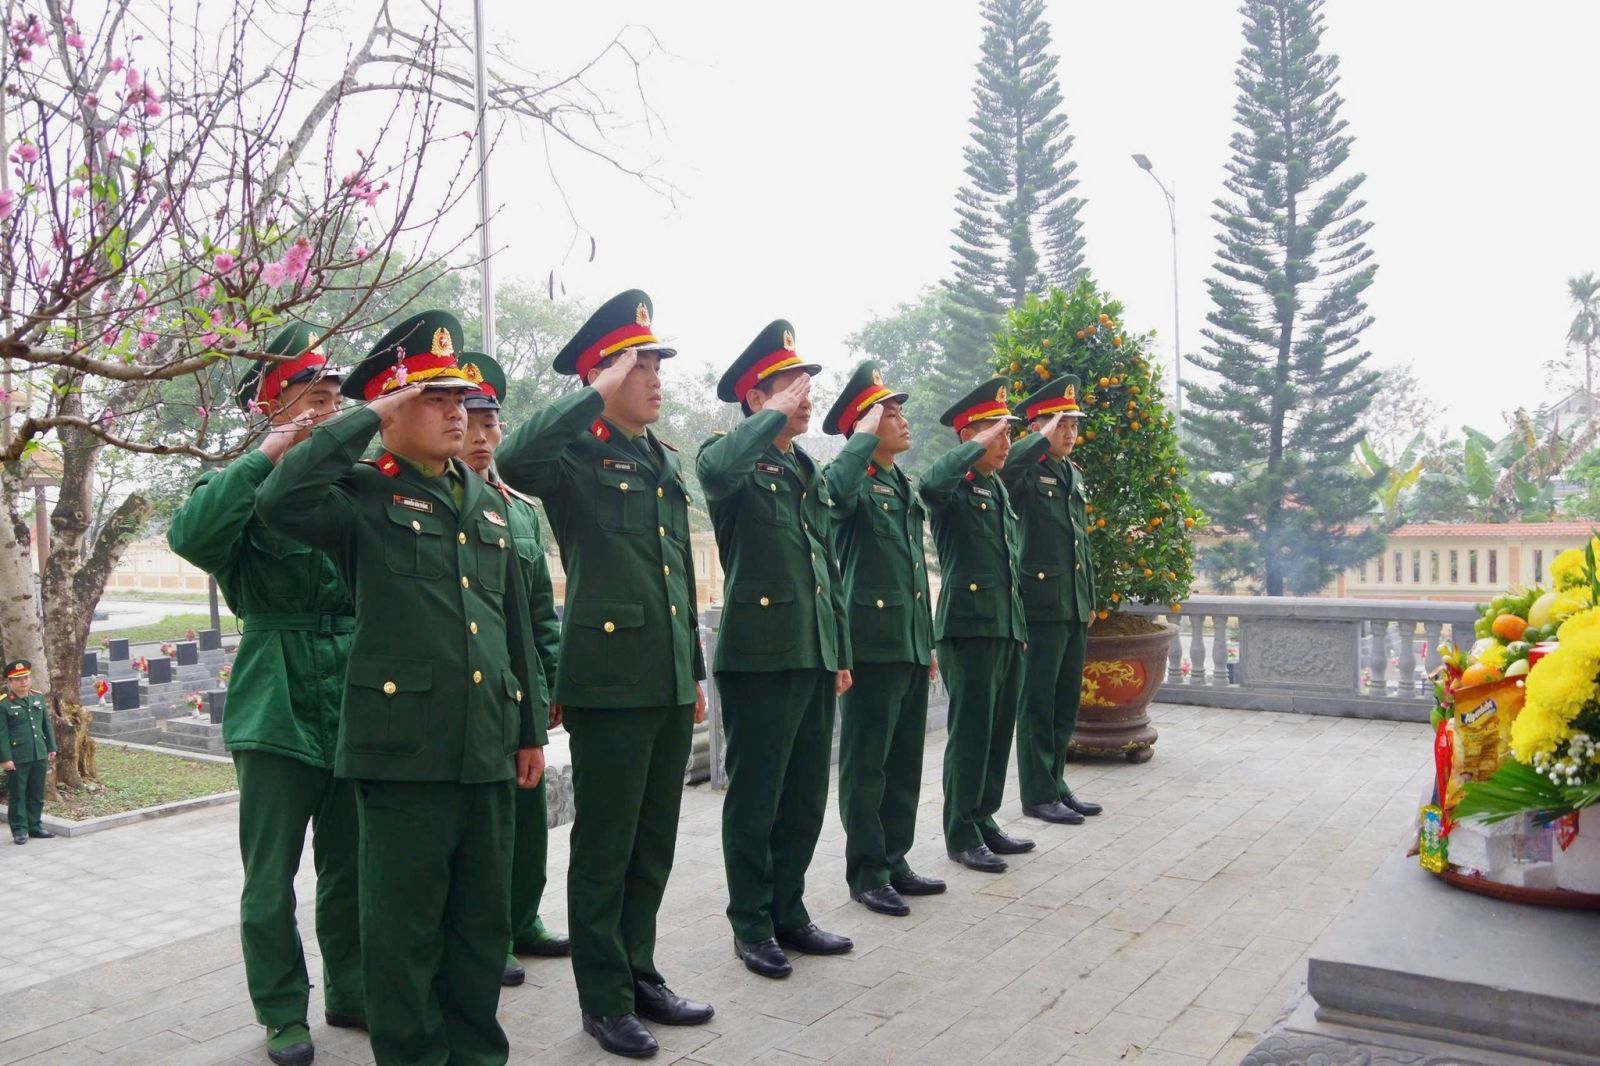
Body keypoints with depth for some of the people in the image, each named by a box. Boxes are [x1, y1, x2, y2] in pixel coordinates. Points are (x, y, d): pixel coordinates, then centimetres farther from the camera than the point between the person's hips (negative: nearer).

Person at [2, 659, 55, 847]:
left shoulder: (38, 698, 8)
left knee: (37, 795, 13)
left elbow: (47, 725, 14)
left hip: (40, 756, 5)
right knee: (17, 796, 4)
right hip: (17, 758, -5)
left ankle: (35, 826, 23)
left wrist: (51, 748, 12)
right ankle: (19, 830, 12)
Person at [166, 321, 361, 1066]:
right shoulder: (245, 487, -5)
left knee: (350, 870, 15)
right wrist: (266, 458, -24)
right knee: (272, 880, 6)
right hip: (279, 710, -4)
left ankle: (350, 991, 30)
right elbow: (189, 536, -25)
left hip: (355, 705, 4)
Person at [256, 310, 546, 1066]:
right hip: (403, 746, -6)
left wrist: (530, 728, 18)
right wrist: (367, 421, -17)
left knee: (484, 920, 16)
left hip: (488, 747, 6)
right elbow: (278, 502, -26)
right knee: (405, 928, 6)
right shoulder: (362, 495, -3)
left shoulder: (486, 501, 15)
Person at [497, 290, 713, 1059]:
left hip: (669, 683, 7)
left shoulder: (665, 460, 14)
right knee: (604, 848, 5)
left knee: (654, 844, 16)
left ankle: (639, 974, 31)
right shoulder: (576, 456, -8)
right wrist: (600, 395, -23)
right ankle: (604, 997, 20)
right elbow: (512, 459, -32)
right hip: (609, 682, -7)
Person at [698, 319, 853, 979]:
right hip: (759, 656, -7)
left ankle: (789, 914, 28)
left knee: (805, 797, 14)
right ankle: (751, 927, 18)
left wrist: (841, 654, 18)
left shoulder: (809, 470, 16)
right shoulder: (733, 461, -6)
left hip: (815, 657, 7)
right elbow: (716, 469, -34)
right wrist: (779, 415, -21)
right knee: (755, 800, 4)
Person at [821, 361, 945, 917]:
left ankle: (895, 860, 26)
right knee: (866, 764, 2)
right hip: (874, 644, -8)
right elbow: (838, 490, -37)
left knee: (905, 761, 14)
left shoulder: (903, 487, 17)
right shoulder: (853, 480, -8)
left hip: (911, 644, 8)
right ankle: (866, 872, 12)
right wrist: (865, 434, -21)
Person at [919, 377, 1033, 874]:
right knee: (970, 732, -2)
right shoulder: (952, 489, -7)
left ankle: (984, 820, 24)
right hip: (969, 626, -8)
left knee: (999, 732, 12)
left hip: (1008, 627, 8)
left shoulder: (999, 489, 17)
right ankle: (961, 833, 8)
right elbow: (929, 482, -35)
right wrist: (979, 446, -27)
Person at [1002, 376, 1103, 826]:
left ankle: (1056, 784, 25)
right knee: (1037, 703, 1)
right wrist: (1043, 440, -23)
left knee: (1066, 702, 14)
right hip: (1041, 605, -8)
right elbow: (1001, 466, -35)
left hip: (1075, 607, 8)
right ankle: (1038, 794, 9)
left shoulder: (1074, 475, 17)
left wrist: (1090, 599, 20)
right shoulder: (1025, 473, -8)